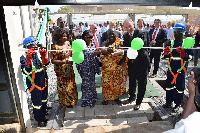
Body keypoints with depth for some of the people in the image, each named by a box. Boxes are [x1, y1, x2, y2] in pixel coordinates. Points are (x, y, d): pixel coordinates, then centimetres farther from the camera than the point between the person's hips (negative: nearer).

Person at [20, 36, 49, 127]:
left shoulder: (38, 54, -1)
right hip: (34, 84, -5)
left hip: (43, 82, 6)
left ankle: (43, 116, 44)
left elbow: (46, 63, -9)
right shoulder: (24, 57, -14)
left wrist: (44, 56, -24)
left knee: (44, 101, 22)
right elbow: (26, 71, -25)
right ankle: (39, 120, 30)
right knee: (37, 103, 8)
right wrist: (28, 60, -35)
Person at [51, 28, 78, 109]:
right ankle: (65, 103, 25)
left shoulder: (67, 43, 3)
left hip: (70, 69, 7)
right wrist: (64, 61, -27)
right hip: (61, 71, -7)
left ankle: (70, 101, 39)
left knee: (71, 85, 18)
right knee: (63, 87, 5)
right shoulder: (55, 47, -18)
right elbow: (53, 60, -18)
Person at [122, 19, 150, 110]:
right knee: (131, 80, 20)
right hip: (131, 62, 5)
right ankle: (132, 97, 43)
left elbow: (144, 45, -27)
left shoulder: (142, 33, -13)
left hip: (141, 61, -5)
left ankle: (139, 101, 24)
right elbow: (124, 48, 3)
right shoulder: (125, 36, 5)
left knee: (142, 82, 7)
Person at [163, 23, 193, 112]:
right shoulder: (171, 43, 5)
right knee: (169, 85, 12)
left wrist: (184, 54, -24)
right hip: (171, 69, 3)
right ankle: (169, 102, 28)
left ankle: (178, 104, 23)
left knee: (179, 87, 7)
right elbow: (166, 56, 7)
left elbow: (190, 56, -5)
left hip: (181, 70, -3)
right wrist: (166, 52, -15)